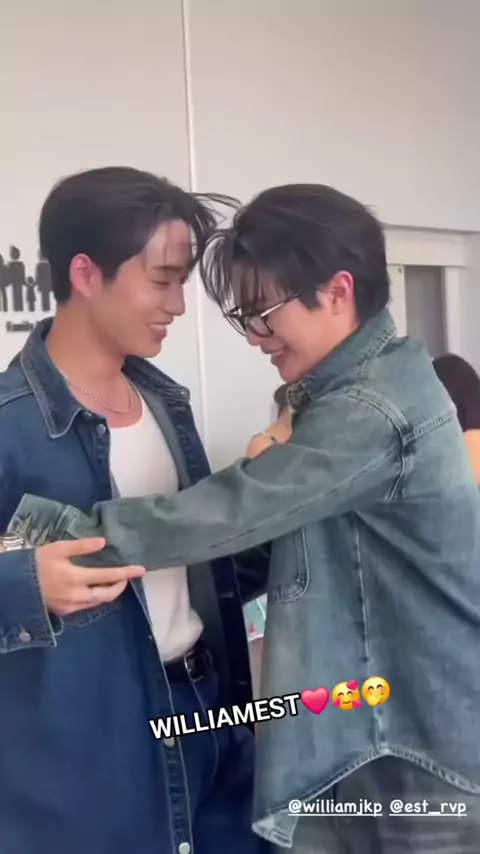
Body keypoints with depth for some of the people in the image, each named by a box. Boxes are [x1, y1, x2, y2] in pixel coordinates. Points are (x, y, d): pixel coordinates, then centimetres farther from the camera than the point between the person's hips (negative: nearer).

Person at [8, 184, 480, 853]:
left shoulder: (371, 411, -24)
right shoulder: (355, 391, 7)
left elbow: (223, 514, -28)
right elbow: (276, 514, 15)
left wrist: (47, 526, -21)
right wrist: (276, 466, -5)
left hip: (425, 735, -8)